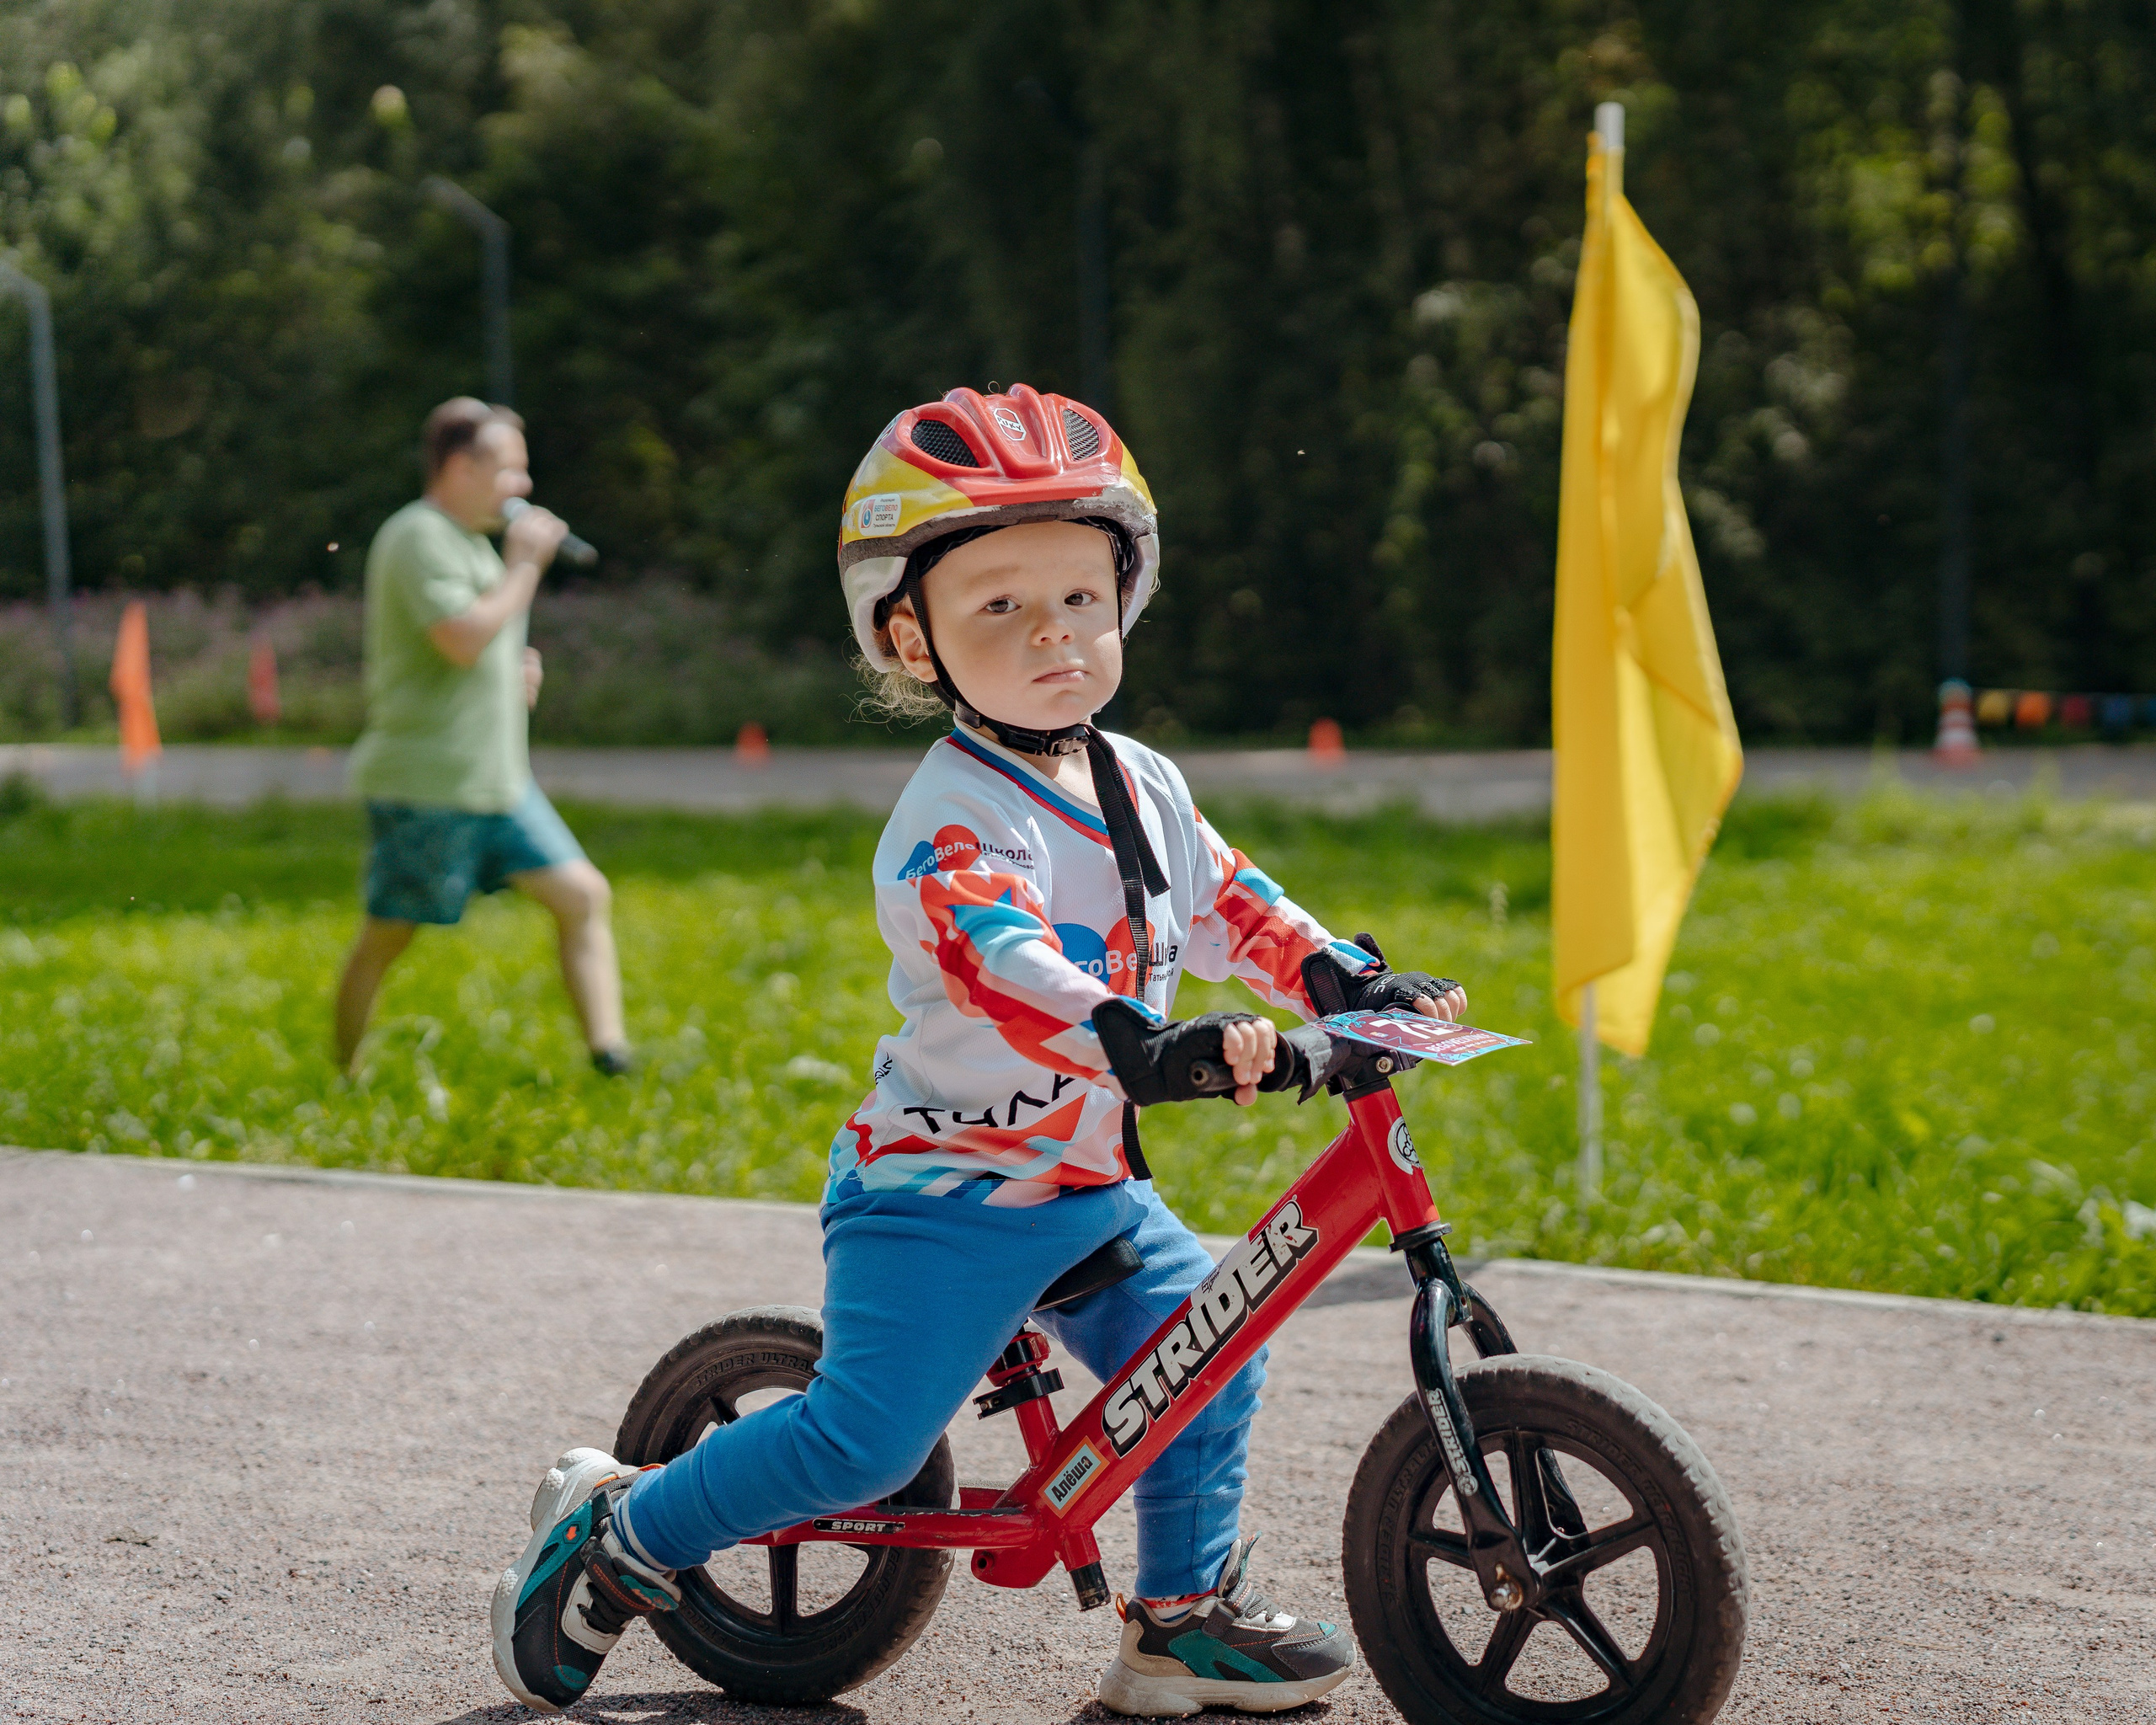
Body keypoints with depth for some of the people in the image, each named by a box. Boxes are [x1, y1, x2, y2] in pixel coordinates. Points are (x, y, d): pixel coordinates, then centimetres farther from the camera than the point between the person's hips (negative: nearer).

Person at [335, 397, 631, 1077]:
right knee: (386, 938, 2)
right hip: (426, 783, -9)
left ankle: (609, 1054, -3)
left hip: (498, 780, 9)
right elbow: (464, 638, -26)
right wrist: (526, 563, -15)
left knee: (585, 895, -1)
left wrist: (515, 671, 10)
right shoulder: (419, 537, -13)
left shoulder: (472, 541, 18)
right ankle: (345, 1078, 15)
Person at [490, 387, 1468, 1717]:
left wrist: (1351, 982, 7)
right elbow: (1003, 963, -39)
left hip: (1093, 1187, 8)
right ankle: (610, 1538, 6)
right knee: (867, 1438, -12)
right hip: (945, 1192, -8)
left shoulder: (1140, 785, 6)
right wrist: (1147, 1048, -52)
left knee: (1208, 1360, 6)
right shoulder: (955, 821, -21)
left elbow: (1226, 904, 19)